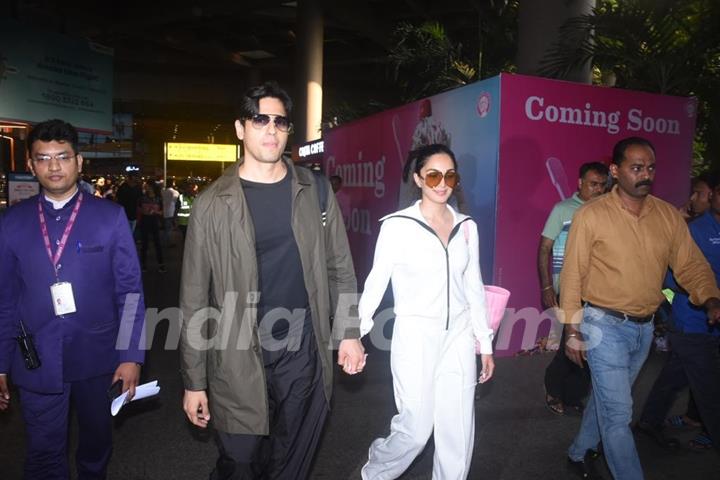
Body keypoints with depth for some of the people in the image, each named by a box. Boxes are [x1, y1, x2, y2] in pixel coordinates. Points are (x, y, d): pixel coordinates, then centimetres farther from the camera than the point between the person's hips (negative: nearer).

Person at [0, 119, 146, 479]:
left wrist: (131, 355, -8)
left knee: (97, 442, 19)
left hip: (98, 356, -1)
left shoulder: (110, 216, -5)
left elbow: (130, 290, -5)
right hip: (36, 361, 1)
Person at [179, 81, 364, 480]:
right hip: (239, 362, -2)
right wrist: (194, 381, -2)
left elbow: (339, 267, 8)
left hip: (305, 354, 2)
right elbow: (194, 299, -3)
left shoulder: (315, 191, 2)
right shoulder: (212, 204, -5)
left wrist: (349, 332, 2)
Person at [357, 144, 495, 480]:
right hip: (415, 337, -4)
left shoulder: (466, 226, 6)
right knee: (417, 430, 2)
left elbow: (474, 287, 11)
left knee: (458, 433, 8)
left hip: (459, 337, 5)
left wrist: (486, 343, 12)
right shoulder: (397, 225, -7)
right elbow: (376, 282, -6)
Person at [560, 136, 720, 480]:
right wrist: (571, 330, -9)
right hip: (604, 326, -5)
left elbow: (691, 265, 4)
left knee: (607, 399, 21)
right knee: (618, 412, -2)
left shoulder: (669, 216, 1)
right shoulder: (591, 215, -12)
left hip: (645, 327, 6)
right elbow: (572, 275, -9)